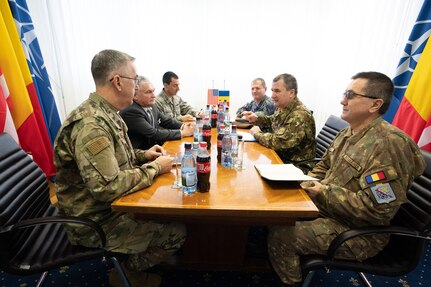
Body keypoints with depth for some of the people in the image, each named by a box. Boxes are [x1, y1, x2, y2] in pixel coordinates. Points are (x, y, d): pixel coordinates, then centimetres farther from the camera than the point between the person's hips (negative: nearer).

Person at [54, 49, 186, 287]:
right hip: (95, 220, -9)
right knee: (176, 232, -8)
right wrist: (154, 168, -21)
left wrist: (143, 155, 0)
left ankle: (136, 260, 28)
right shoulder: (91, 124, -30)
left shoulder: (105, 114, 3)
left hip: (110, 204, 9)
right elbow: (108, 187, -33)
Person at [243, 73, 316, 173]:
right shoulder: (282, 108, 1)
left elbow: (277, 142, -31)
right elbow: (272, 120, 23)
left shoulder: (301, 115, -25)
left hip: (296, 166, -7)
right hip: (279, 157, 7)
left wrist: (256, 133, -14)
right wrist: (256, 118, 3)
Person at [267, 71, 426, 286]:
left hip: (358, 232, -8)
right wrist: (308, 185, -3)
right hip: (326, 209, 9)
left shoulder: (388, 144, -24)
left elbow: (376, 209, -27)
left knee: (280, 235, -18)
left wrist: (325, 193, -21)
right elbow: (323, 166, 15)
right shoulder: (348, 133, 6)